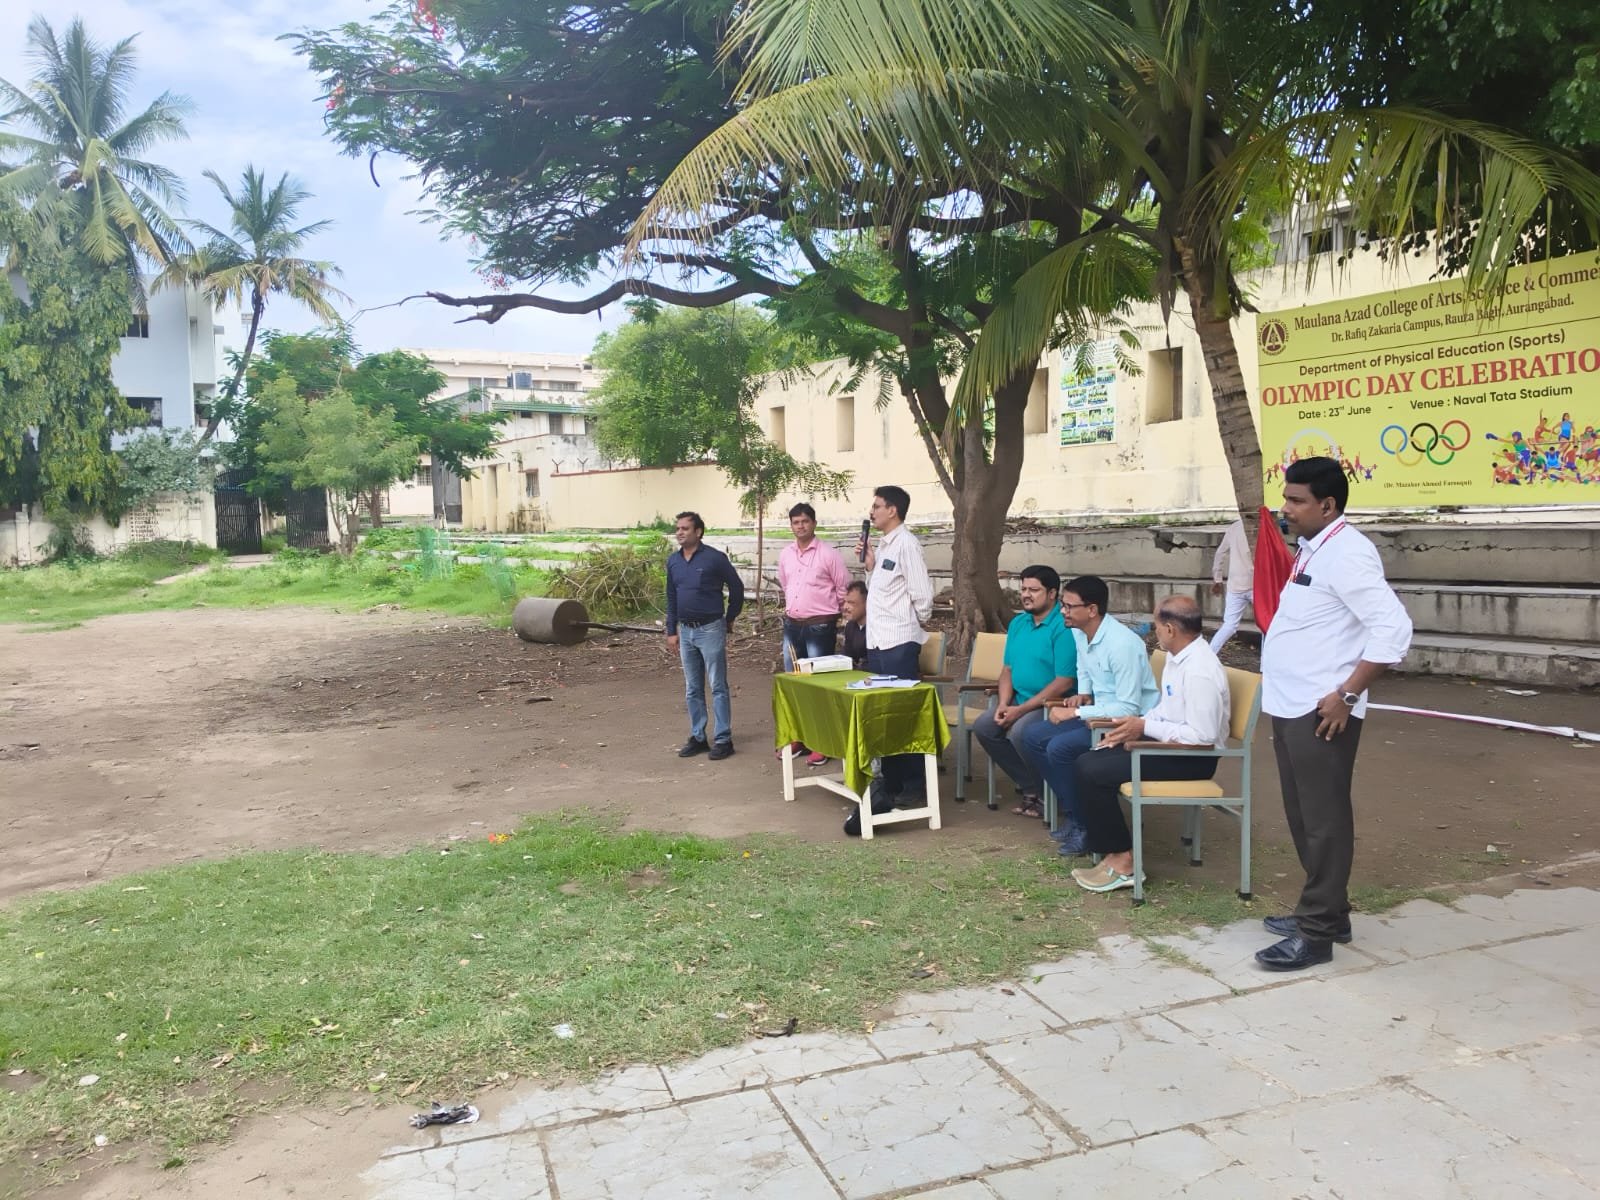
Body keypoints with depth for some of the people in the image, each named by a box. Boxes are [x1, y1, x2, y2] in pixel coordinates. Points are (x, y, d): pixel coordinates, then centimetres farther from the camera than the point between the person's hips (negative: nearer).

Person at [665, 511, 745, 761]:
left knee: (718, 687, -2)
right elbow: (671, 598, 14)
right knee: (692, 690, 11)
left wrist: (730, 619, 4)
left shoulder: (715, 558, -11)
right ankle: (698, 738, 19)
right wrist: (671, 631, 11)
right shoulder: (673, 561, 7)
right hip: (686, 631, 6)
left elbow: (737, 587, -2)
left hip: (710, 629, -6)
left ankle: (724, 740, 3)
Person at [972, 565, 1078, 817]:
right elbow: (1008, 669, 13)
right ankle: (1030, 786, 0)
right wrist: (1003, 704, -6)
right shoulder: (1017, 623, 11)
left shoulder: (1063, 628, -16)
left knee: (1020, 732, -30)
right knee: (983, 727, -10)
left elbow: (1064, 682, -20)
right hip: (1018, 702, 8)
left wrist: (1021, 710, -19)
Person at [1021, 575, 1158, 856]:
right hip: (1101, 713, 9)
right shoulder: (1079, 633, 2)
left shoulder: (1122, 644, -26)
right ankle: (1071, 810, 8)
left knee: (1060, 748, -25)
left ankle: (1085, 825, -7)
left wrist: (1075, 713, -25)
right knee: (1033, 738, 1)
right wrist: (1083, 695, 3)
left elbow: (1128, 708, -28)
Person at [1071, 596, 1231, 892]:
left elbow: (1202, 735, -27)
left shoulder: (1199, 671, -24)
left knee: (1093, 773, -18)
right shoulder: (1178, 657, 7)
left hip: (1193, 757, -10)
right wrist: (1135, 728, 2)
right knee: (1086, 762, 1)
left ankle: (1123, 862, -5)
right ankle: (1110, 849, 4)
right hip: (1170, 742, 10)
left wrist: (1145, 728, -19)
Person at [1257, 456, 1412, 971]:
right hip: (1291, 707, 10)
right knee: (1303, 816, 17)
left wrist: (1347, 695, -21)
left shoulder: (1346, 552, -16)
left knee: (1322, 820, -1)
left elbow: (1393, 628, -23)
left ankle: (1316, 932, 8)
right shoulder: (1313, 549, 14)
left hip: (1320, 712, -10)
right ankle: (1325, 911, 30)